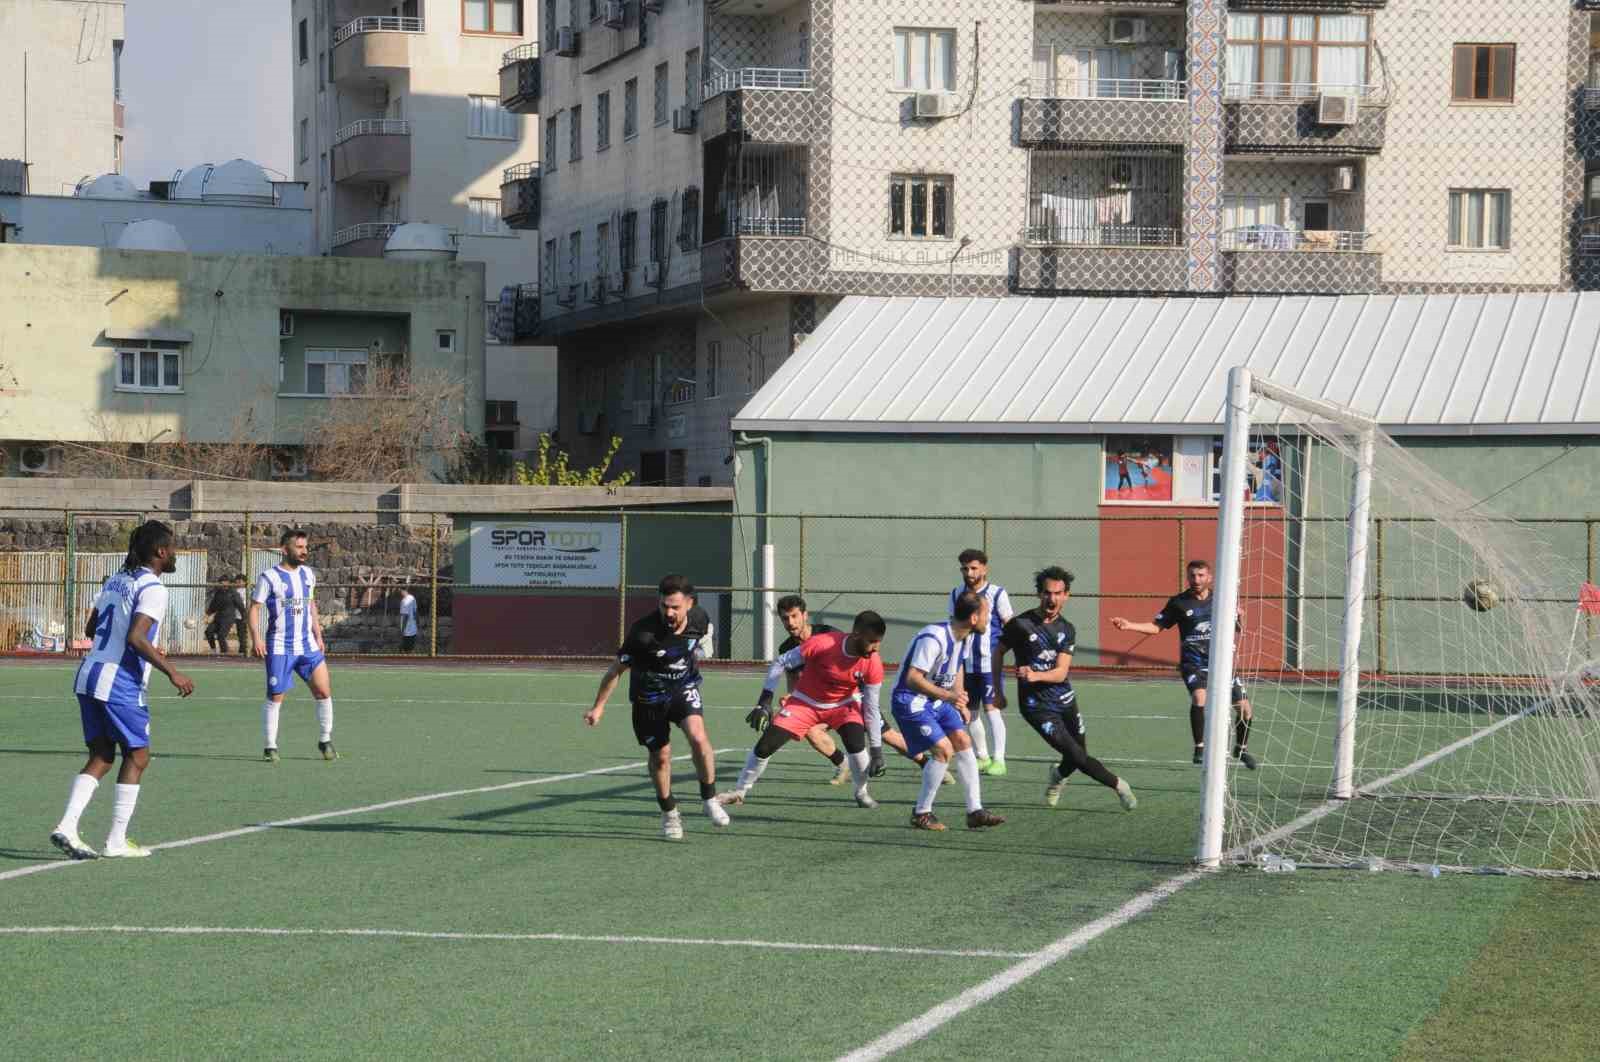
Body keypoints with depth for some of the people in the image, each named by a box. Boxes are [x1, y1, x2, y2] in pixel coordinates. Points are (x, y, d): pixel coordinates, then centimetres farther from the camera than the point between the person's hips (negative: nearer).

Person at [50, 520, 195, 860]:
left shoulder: (116, 580, 14)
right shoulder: (152, 589, -12)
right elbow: (136, 638, -23)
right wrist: (171, 672, -18)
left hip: (89, 675, 8)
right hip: (120, 683, -8)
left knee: (101, 756, 12)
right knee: (137, 756, 5)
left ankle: (67, 826, -3)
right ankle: (116, 842, 5)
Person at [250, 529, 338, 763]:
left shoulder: (308, 574, 10)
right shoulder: (270, 577, -8)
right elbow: (255, 608, -8)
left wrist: (318, 636, 16)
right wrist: (256, 638, -20)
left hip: (307, 645, 5)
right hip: (280, 647, -5)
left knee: (324, 691, -1)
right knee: (275, 698, -2)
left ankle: (325, 741, 12)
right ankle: (270, 747, 7)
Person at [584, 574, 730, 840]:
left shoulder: (699, 618, -18)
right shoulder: (643, 631, -31)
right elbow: (617, 669, -19)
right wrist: (598, 707, -15)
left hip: (684, 688, 2)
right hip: (649, 697, -2)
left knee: (698, 737, -23)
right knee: (661, 755, 6)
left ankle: (710, 800, -4)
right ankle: (669, 814, 29)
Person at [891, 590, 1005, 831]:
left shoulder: (962, 637, 1)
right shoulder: (934, 638, -29)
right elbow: (912, 678, -30)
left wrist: (961, 703, 14)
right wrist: (948, 696, -32)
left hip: (936, 700, 9)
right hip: (910, 701, -9)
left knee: (963, 742, 0)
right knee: (944, 750, -17)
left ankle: (975, 811, 4)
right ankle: (921, 814, -3)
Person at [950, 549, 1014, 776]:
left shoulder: (997, 594, -4)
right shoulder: (956, 595, 9)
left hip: (990, 662, -5)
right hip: (966, 663, 5)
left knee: (992, 709, -11)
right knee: (971, 712, 8)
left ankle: (999, 760, -9)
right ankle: (981, 757, 21)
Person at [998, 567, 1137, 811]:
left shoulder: (1067, 630, 0)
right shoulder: (1021, 624, -12)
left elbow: (1061, 672, -11)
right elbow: (999, 653, 2)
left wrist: (1035, 675, -30)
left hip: (1065, 701, 5)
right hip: (1037, 705, -5)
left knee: (1078, 755, 13)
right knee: (1077, 756, -13)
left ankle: (1058, 775, 47)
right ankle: (1118, 786, 5)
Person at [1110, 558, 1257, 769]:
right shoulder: (1178, 603, -3)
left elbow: (1238, 629, 11)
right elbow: (1157, 626, 3)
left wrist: (1240, 619, -12)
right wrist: (1129, 625, -10)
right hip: (1193, 663, -3)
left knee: (1244, 707, 2)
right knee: (1199, 697, -31)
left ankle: (1241, 748, 28)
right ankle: (1199, 747, -15)